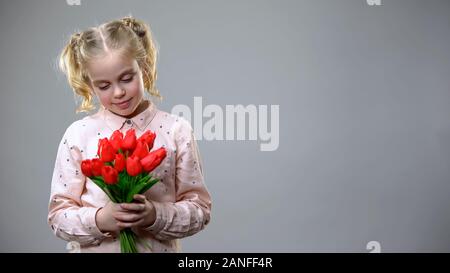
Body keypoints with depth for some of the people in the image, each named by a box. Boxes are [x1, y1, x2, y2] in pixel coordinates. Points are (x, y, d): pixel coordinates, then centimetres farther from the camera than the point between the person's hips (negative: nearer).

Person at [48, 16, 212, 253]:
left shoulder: (177, 131, -8)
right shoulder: (78, 135, -7)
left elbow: (199, 209, -7)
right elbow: (58, 215, -5)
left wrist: (157, 215, -23)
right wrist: (99, 220, -22)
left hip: (161, 248, 0)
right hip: (97, 248, 0)